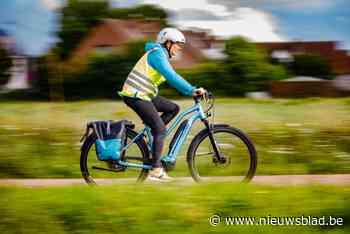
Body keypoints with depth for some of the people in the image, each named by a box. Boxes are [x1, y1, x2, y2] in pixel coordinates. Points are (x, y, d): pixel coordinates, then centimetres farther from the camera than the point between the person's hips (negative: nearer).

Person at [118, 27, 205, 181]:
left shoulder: (162, 55, 15)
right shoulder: (157, 54, -16)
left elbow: (174, 79, 23)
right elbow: (172, 77, -27)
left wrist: (192, 91, 16)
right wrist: (192, 90, -31)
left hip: (145, 94, 9)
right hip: (136, 96, -9)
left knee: (173, 108, 9)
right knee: (160, 128, -12)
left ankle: (152, 136, 9)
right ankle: (155, 170, -11)